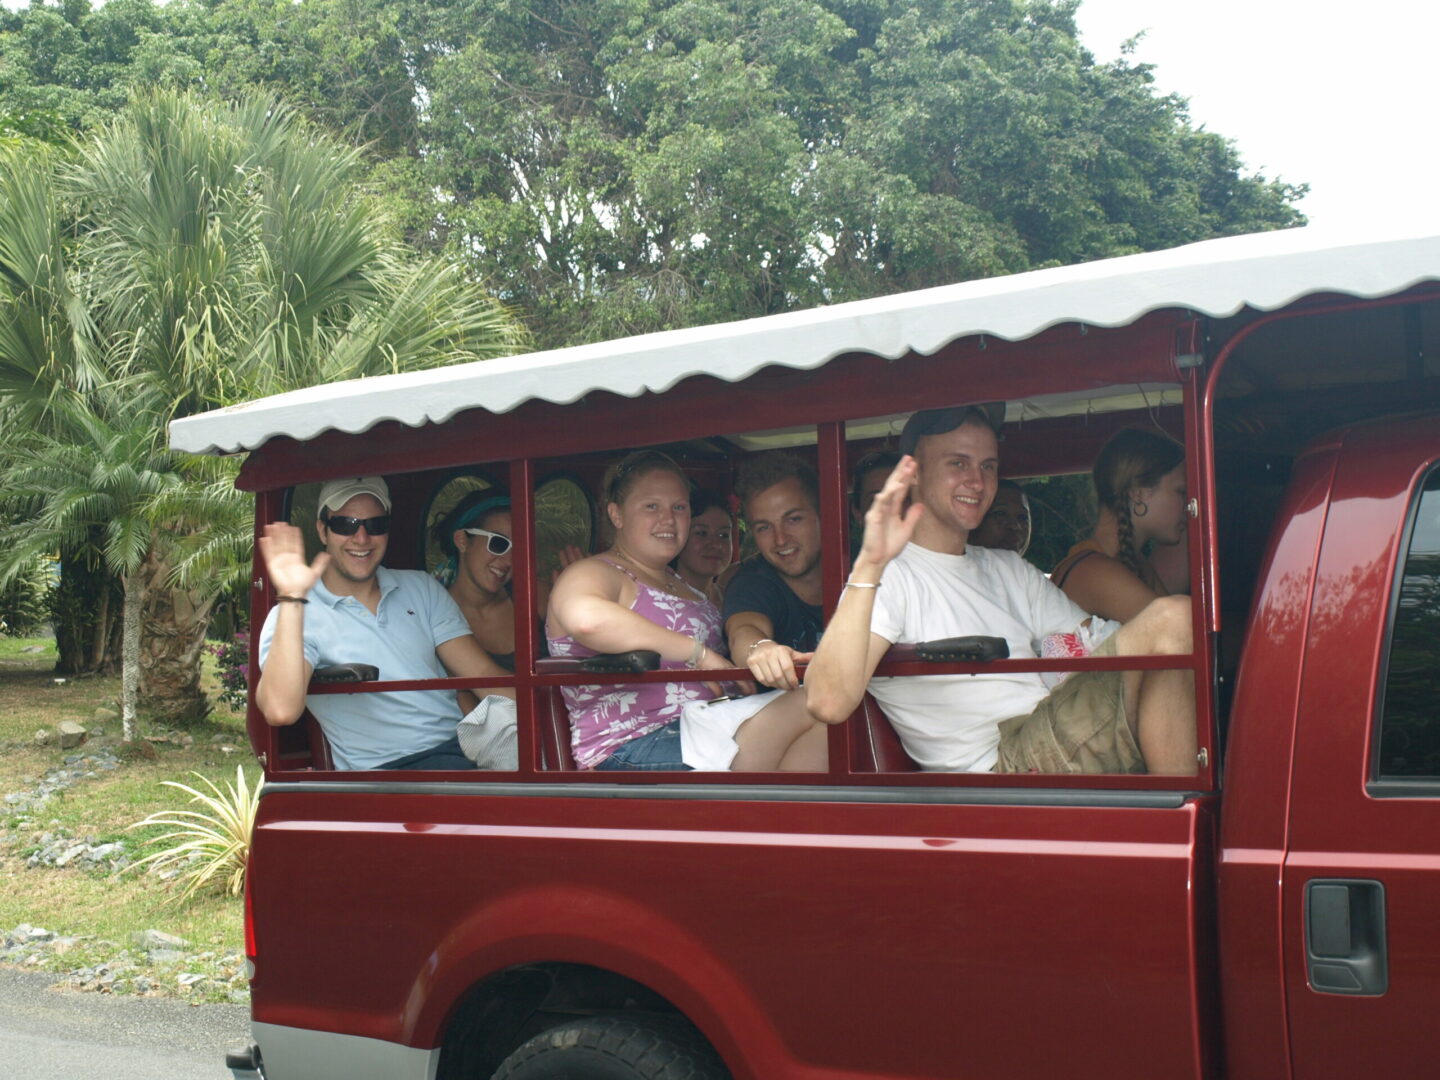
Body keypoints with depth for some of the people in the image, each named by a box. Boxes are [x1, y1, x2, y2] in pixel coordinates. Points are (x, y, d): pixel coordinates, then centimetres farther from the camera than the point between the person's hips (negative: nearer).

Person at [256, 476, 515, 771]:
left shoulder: (421, 588, 16)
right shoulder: (293, 615, 0)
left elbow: (482, 673, 7)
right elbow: (280, 711, -20)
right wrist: (291, 598, -24)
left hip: (462, 746, 5)